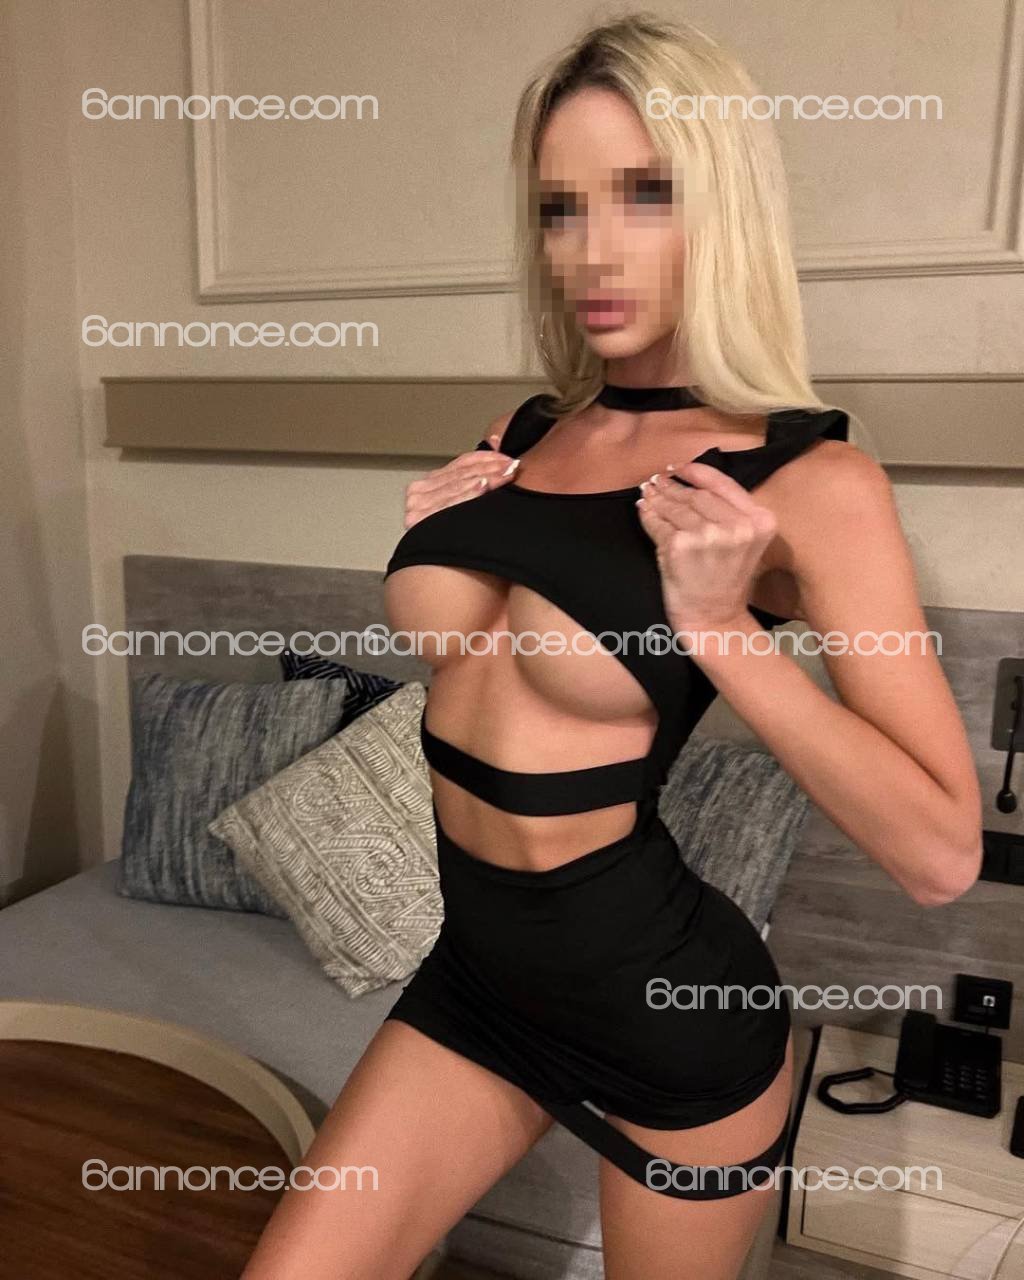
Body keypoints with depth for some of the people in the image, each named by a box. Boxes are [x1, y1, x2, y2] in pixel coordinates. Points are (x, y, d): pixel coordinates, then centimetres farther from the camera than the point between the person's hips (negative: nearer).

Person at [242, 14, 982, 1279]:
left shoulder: (810, 479, -15)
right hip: (477, 973, 6)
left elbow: (940, 852, -18)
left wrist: (721, 625, -26)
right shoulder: (520, 436, 2)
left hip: (668, 999, -5)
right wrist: (431, 542, -3)